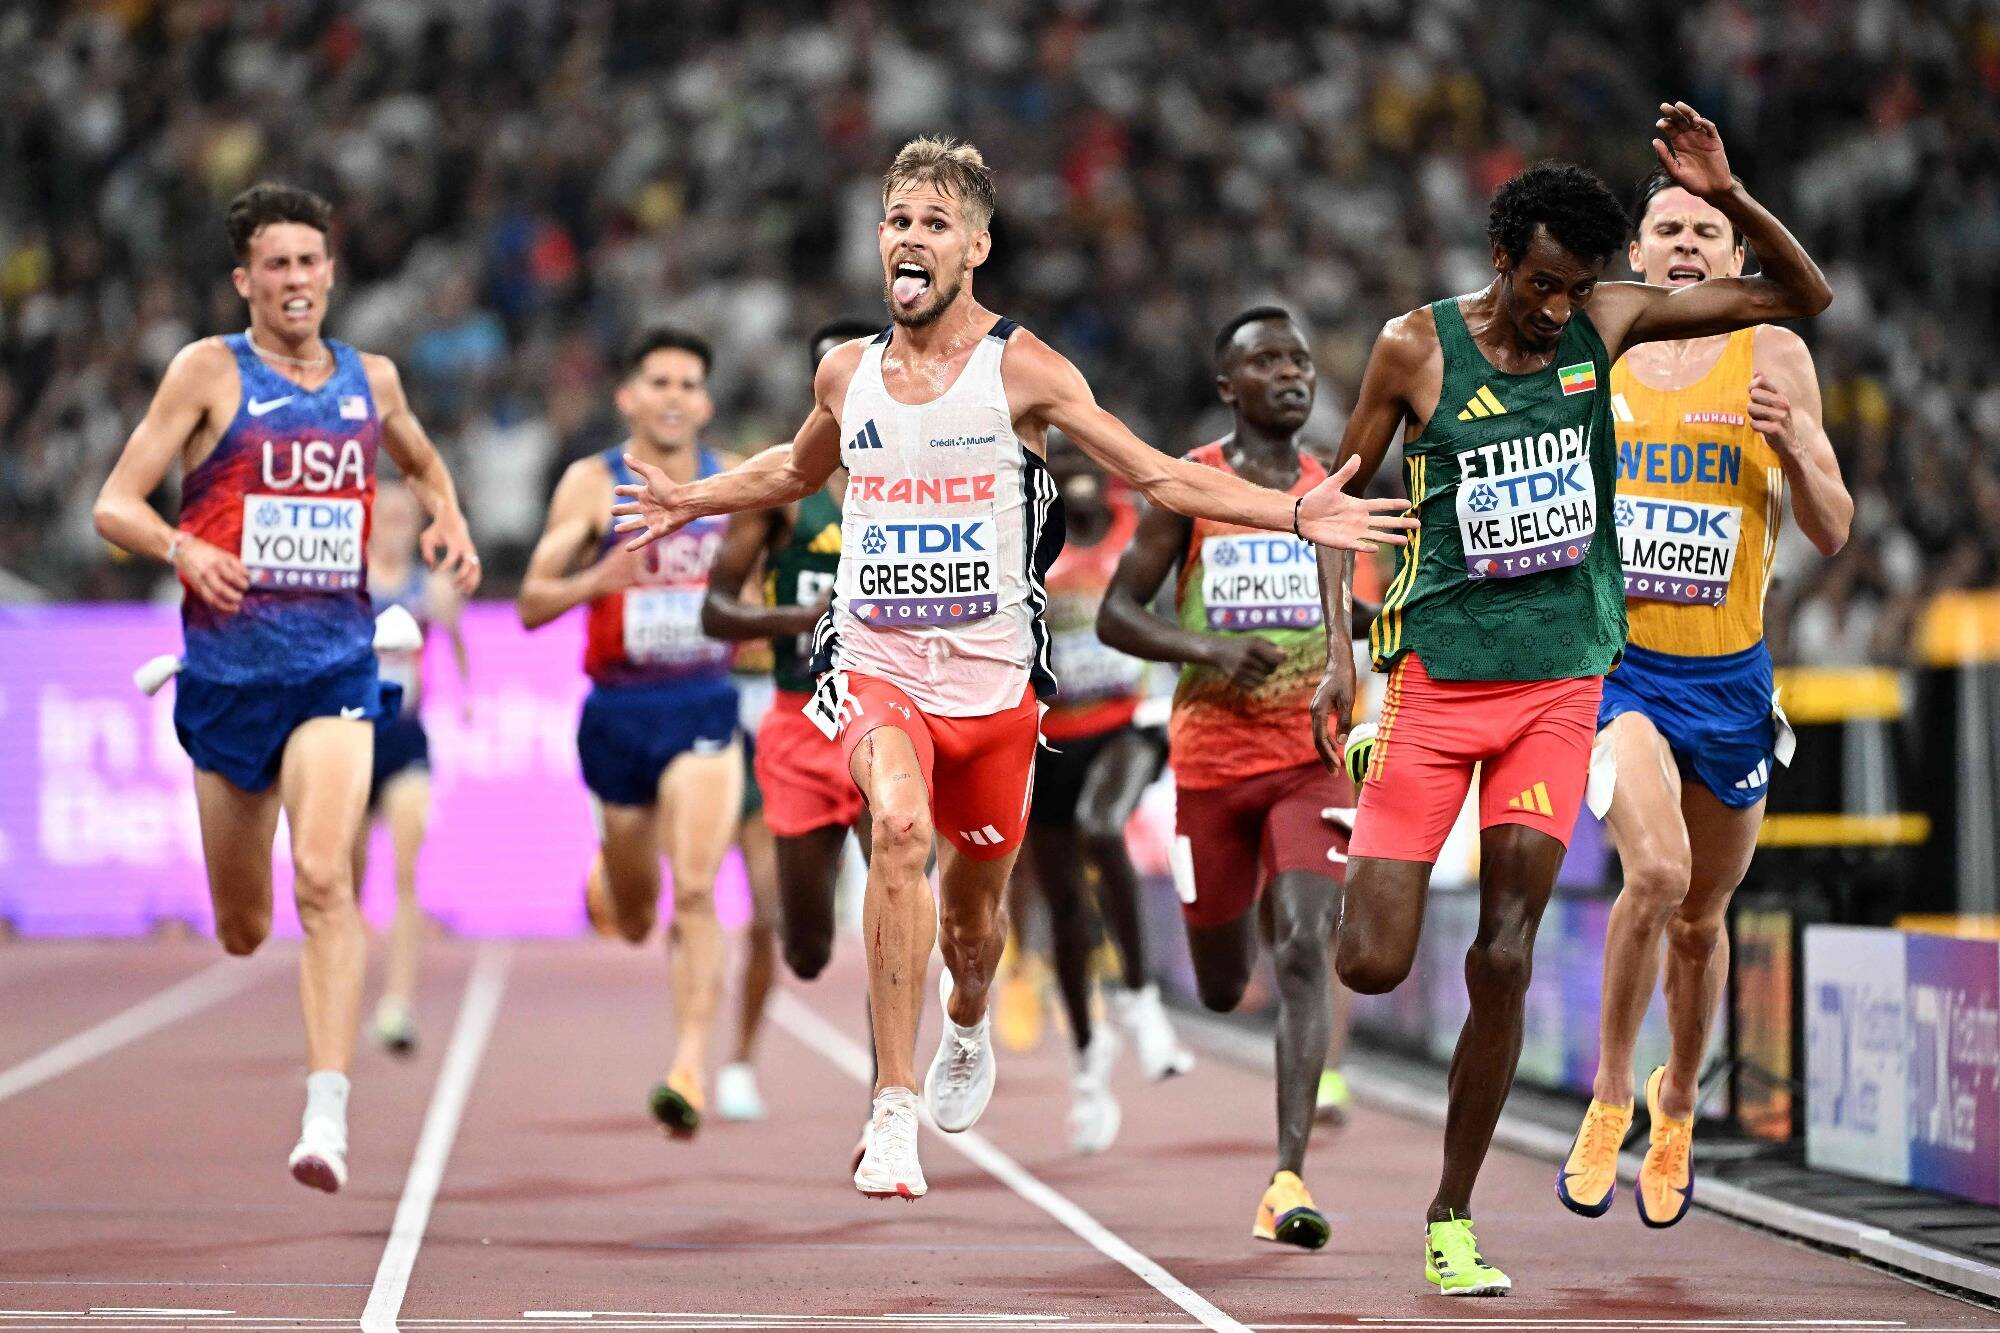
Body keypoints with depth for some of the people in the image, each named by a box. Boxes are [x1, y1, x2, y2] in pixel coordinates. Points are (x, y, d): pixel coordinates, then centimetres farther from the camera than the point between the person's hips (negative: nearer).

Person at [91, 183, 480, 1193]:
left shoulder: (370, 380, 10)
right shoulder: (209, 371, -1)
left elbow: (422, 463, 33)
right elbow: (115, 504, -5)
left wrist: (448, 521, 11)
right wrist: (182, 549, -25)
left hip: (336, 665, 1)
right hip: (227, 670, -1)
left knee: (324, 880, -22)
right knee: (241, 930, 9)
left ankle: (328, 1113, -28)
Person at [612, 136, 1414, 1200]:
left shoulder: (1021, 369, -6)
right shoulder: (847, 373, 5)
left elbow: (1160, 477, -2)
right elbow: (797, 470, 28)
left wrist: (1296, 514, -12)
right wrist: (693, 502, 34)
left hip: (991, 677, 0)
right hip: (875, 665, 0)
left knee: (975, 896, 14)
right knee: (900, 826, -29)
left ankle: (966, 1032, 52)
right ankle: (894, 1110, -29)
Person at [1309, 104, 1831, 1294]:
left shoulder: (1606, 322, 2)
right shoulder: (1419, 347, -6)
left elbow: (1802, 296, 4)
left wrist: (1727, 198, -14)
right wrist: (1339, 643, -6)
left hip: (1562, 682, 2)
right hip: (1440, 676, -2)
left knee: (1505, 961, -4)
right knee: (1372, 965, -9)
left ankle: (1452, 1218, 6)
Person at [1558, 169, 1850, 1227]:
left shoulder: (1773, 357, -1)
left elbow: (1831, 534, -2)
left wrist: (1792, 444, -19)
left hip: (1730, 677, 1)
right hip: (1617, 662, -1)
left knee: (1702, 918, 15)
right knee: (1657, 871, -26)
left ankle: (1676, 1104, 42)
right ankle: (1609, 1096, -8)